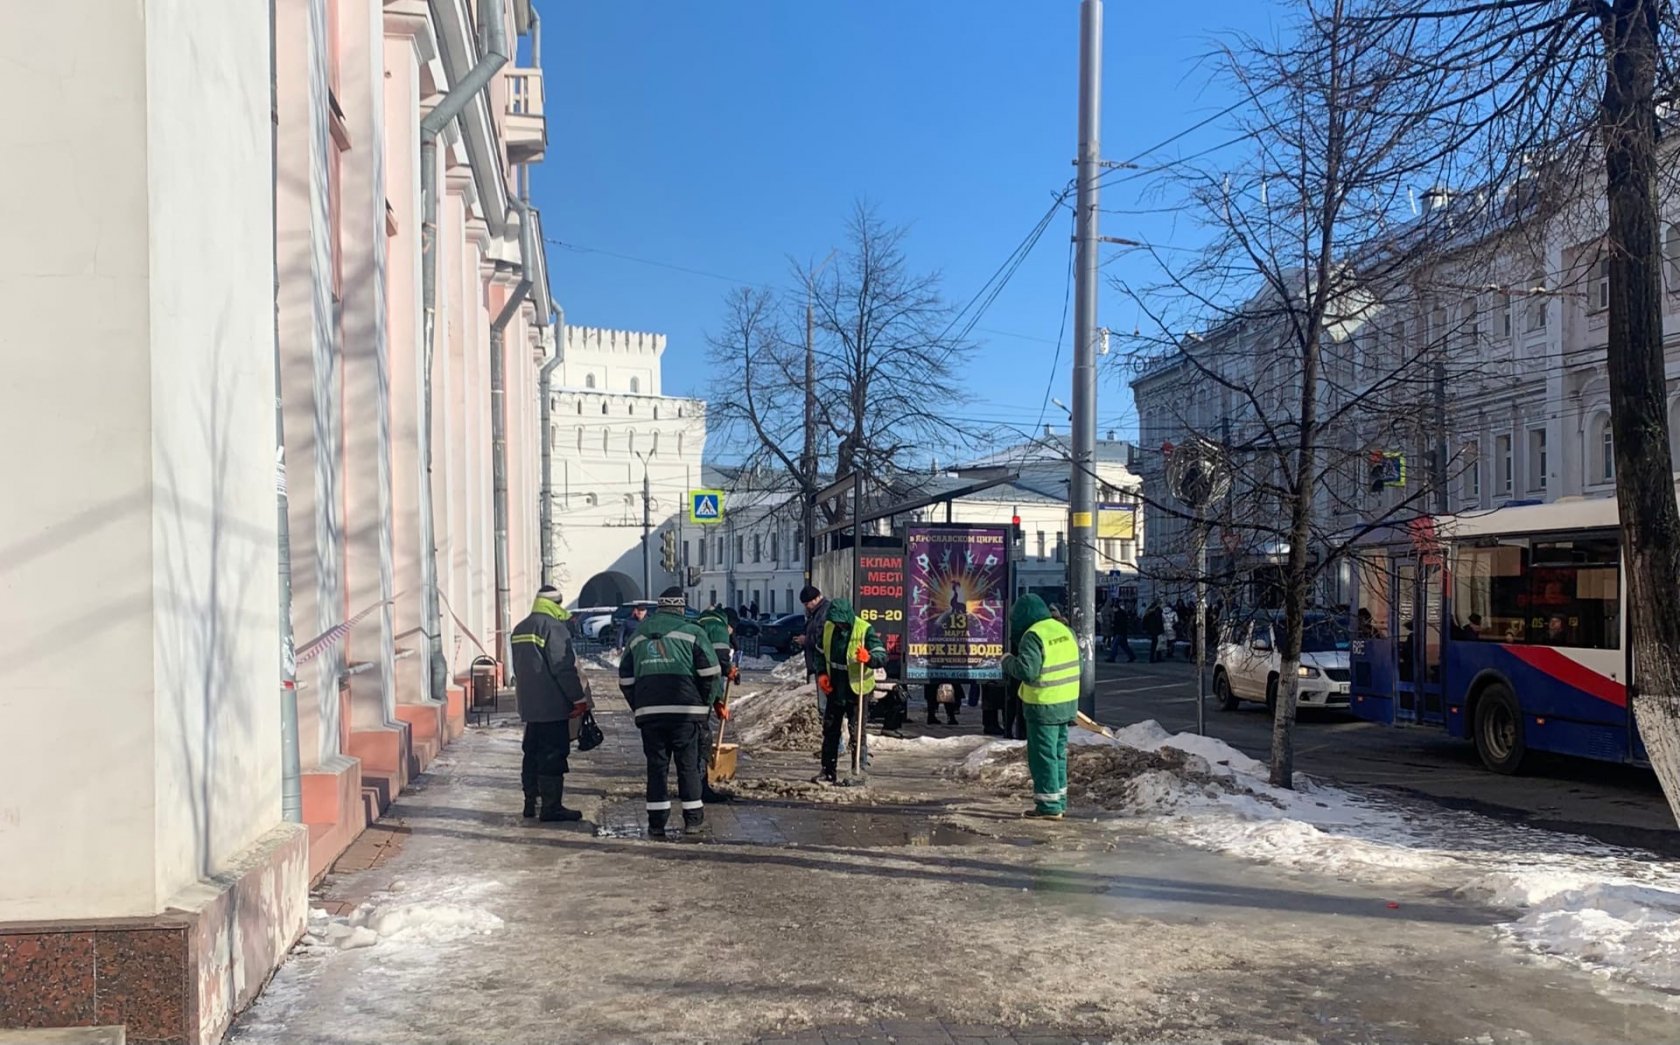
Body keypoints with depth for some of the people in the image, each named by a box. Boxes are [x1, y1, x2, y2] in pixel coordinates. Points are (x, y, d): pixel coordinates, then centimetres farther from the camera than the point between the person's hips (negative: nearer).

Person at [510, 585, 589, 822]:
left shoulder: (519, 629, 15)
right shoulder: (553, 627, -13)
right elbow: (564, 668, -17)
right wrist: (579, 699, -11)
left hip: (529, 705, 9)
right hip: (552, 705, -9)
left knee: (533, 754, 15)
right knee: (553, 756, -5)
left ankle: (531, 802, 21)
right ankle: (551, 807, -4)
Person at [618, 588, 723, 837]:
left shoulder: (638, 636, 17)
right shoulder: (691, 632, 3)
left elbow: (625, 678, 18)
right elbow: (710, 672, -3)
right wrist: (714, 701, 10)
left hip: (648, 711, 3)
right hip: (685, 709, -3)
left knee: (656, 765, 7)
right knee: (688, 763, 7)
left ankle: (656, 823, 5)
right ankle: (693, 818, 13)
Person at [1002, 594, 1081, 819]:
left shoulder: (1033, 636, -18)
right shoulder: (1065, 630, 8)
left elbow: (1026, 670, -25)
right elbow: (1074, 663, 14)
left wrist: (1008, 661, -8)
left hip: (1043, 707, -8)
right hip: (1067, 702, 8)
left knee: (1043, 756, 0)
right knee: (1058, 753, 18)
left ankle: (1049, 806, 3)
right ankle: (1059, 801, 26)